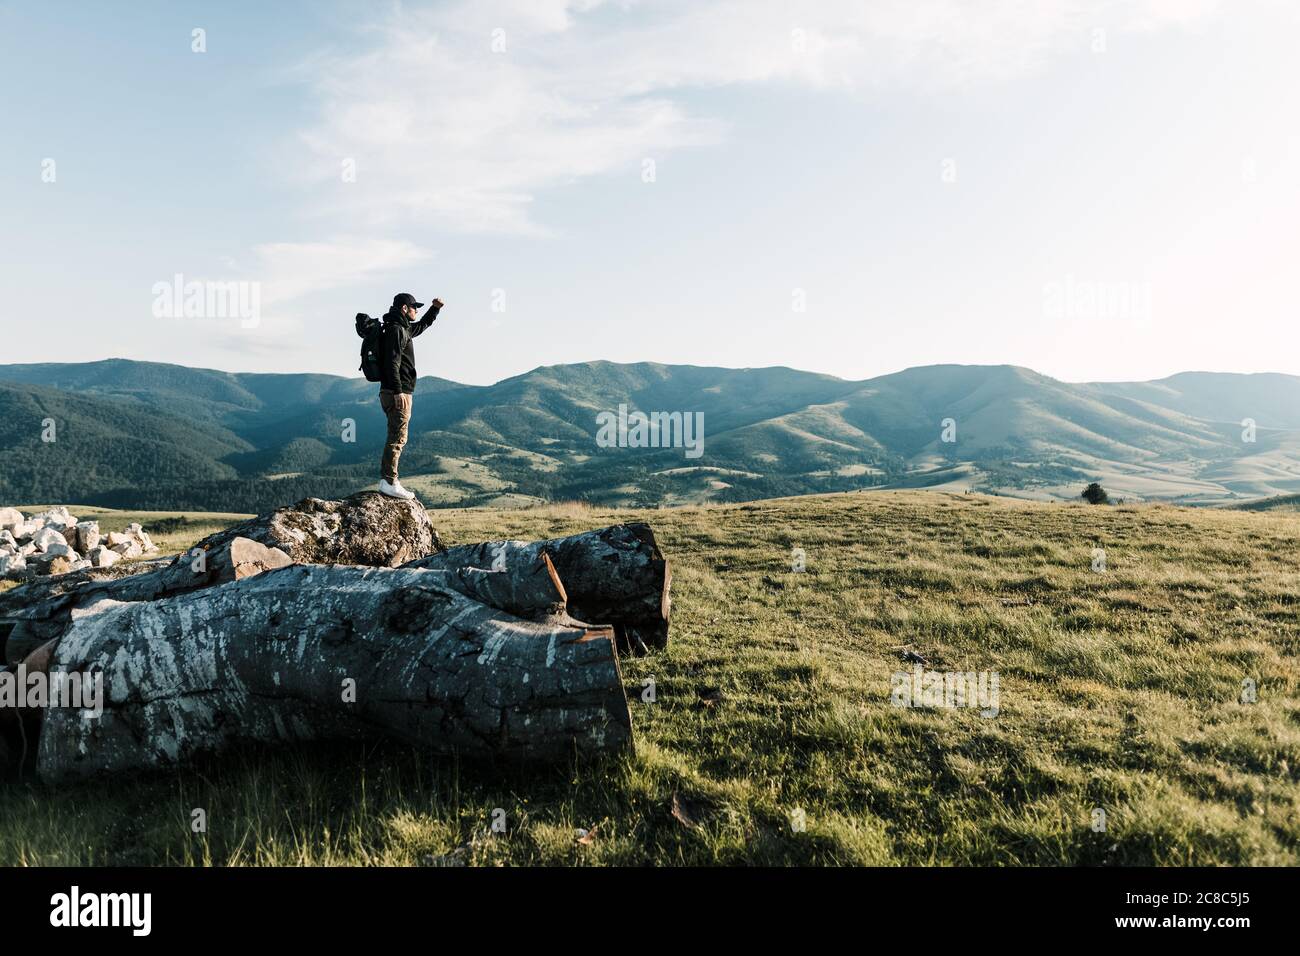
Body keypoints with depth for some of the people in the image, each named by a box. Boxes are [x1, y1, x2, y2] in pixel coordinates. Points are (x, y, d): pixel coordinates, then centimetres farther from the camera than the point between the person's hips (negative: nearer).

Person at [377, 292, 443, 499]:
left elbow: (422, 325, 41)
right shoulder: (395, 329, -11)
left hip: (396, 393, 10)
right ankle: (390, 482, -11)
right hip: (398, 393, -10)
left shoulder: (403, 329, 19)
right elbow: (392, 362, -21)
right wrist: (398, 391, -26)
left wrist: (435, 308, 29)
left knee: (396, 438, 13)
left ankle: (386, 480, 16)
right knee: (397, 438, -11)